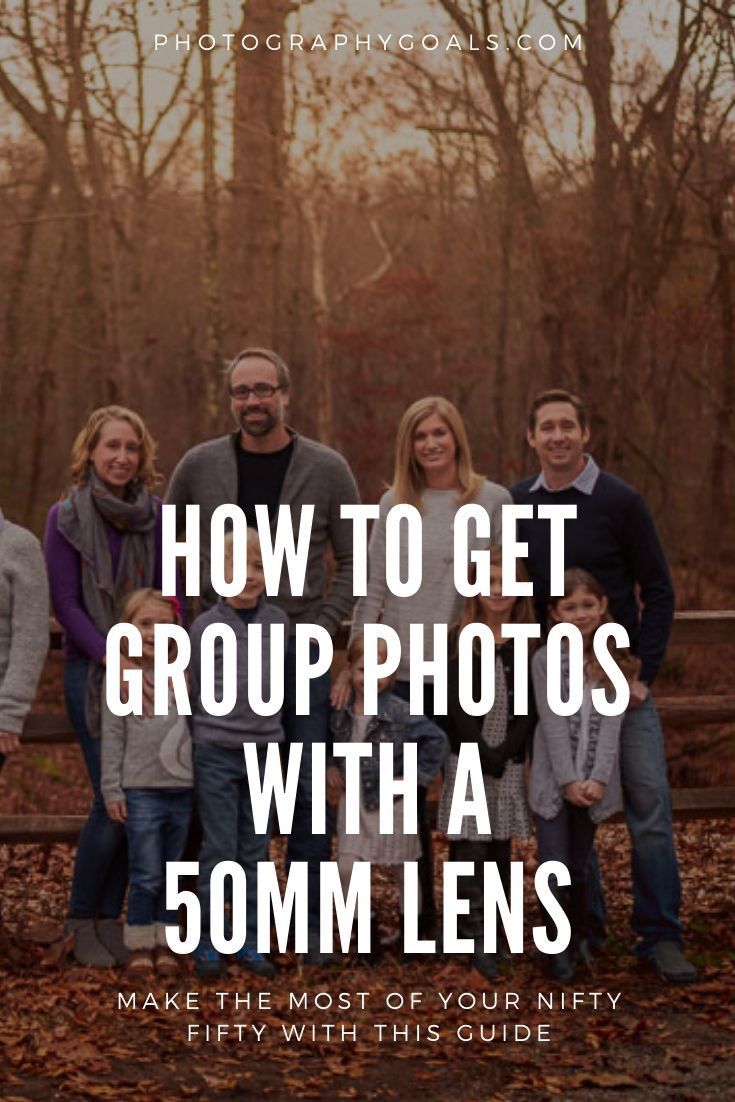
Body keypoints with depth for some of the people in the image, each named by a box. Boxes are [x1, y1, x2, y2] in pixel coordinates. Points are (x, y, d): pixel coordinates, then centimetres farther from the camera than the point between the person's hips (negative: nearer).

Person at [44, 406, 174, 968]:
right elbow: (65, 604, -5)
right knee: (113, 800, -10)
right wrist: (113, 657, -15)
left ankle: (110, 918, 16)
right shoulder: (66, 517, -2)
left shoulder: (155, 516, 6)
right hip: (92, 673, -3)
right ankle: (83, 920, 9)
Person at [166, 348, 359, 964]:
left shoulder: (327, 470, -1)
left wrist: (323, 626, -6)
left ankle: (309, 922, 13)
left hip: (301, 653, -1)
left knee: (307, 791, 2)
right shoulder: (200, 466, 1)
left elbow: (353, 562, 4)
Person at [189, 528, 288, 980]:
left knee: (257, 852, 8)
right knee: (220, 850, 0)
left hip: (264, 750, 3)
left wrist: (269, 727, 13)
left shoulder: (279, 621, 4)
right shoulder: (206, 626, -4)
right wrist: (201, 738, 3)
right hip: (216, 753, -3)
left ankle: (251, 942, 17)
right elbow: (195, 690, 3)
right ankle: (207, 942, 10)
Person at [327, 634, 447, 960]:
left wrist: (417, 776, -11)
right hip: (353, 801, 3)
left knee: (404, 871, 10)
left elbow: (436, 740, -11)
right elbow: (334, 745, 18)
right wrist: (332, 769, 2)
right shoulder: (341, 713, -1)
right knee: (346, 867, -5)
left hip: (392, 802, -3)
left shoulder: (400, 712, -14)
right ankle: (367, 929, 14)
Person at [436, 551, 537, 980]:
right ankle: (477, 940, -2)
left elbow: (530, 706, 2)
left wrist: (506, 751, -11)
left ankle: (491, 930, 15)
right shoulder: (462, 639, 0)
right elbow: (457, 707, -4)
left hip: (510, 763, 2)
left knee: (501, 849, 6)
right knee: (470, 849, -5)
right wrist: (485, 755, -11)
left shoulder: (528, 641, 6)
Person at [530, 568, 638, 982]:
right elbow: (553, 724, -8)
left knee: (579, 866, 10)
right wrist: (568, 781, -14)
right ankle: (562, 949, 6)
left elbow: (610, 723, -4)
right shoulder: (547, 659, -3)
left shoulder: (614, 662, 3)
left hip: (593, 784, 2)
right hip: (554, 782, -2)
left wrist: (598, 779, -14)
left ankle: (579, 938, 27)